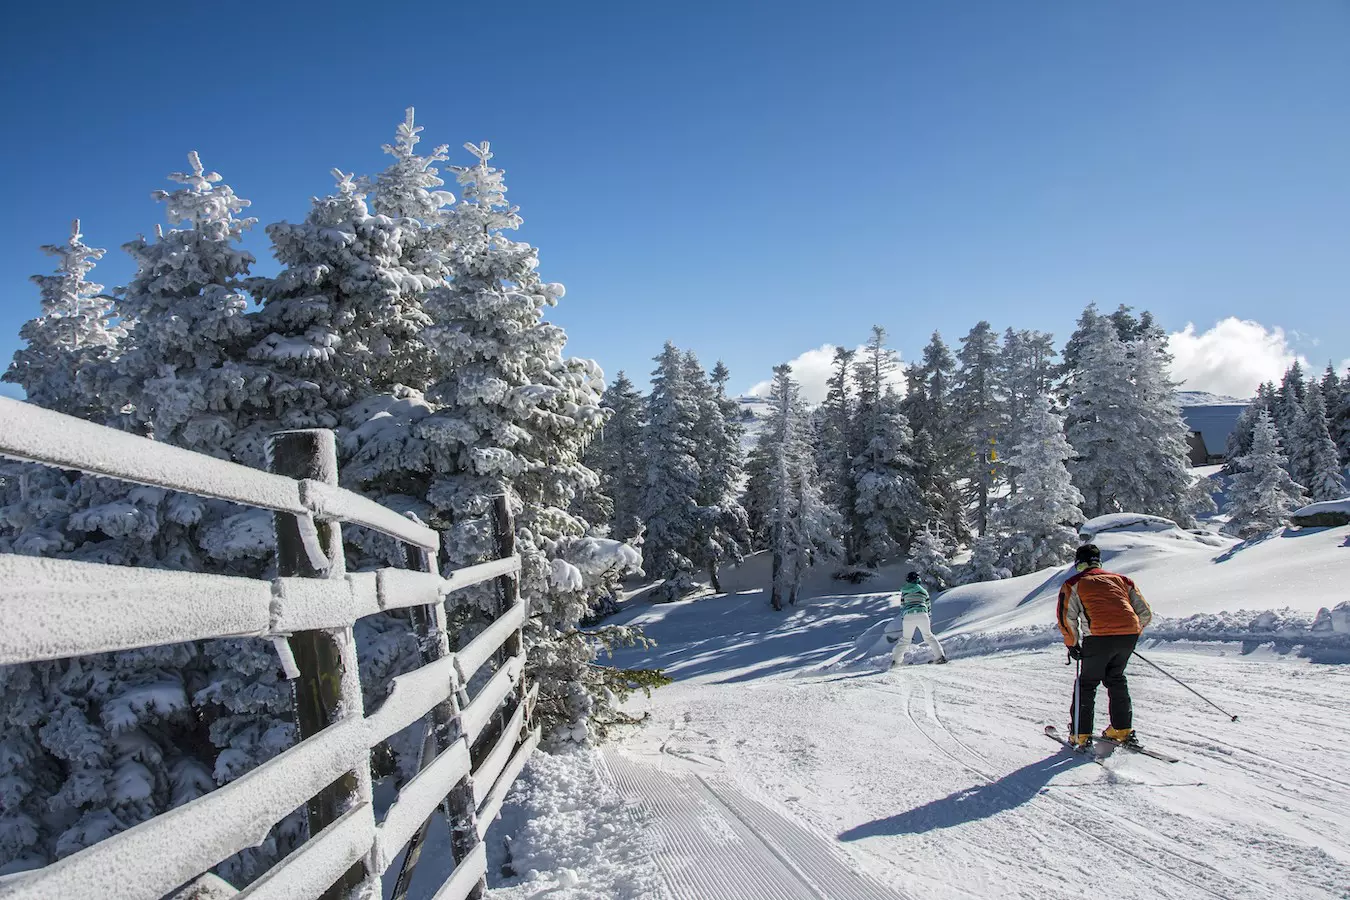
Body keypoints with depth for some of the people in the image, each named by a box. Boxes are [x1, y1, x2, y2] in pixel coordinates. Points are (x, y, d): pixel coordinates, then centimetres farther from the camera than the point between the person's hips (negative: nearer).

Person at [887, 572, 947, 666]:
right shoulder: (924, 591, 19)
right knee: (928, 636, 20)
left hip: (908, 616, 0)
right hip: (922, 615, 0)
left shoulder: (904, 591, 17)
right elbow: (929, 608, 23)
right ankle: (940, 656, 13)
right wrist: (930, 622, 31)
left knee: (905, 639, 13)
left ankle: (895, 660, 7)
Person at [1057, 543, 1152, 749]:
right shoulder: (1121, 579, 25)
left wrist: (1072, 644, 13)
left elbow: (1067, 617, 0)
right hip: (1130, 634, 4)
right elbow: (1145, 613, 21)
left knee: (1087, 683, 11)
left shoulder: (1074, 583, 13)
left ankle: (1080, 735, 11)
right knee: (1116, 679, 25)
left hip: (1100, 636, -4)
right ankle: (1123, 730, 26)